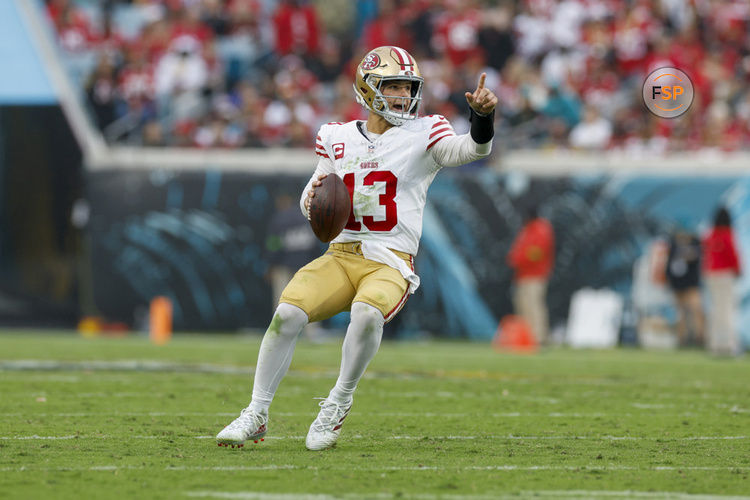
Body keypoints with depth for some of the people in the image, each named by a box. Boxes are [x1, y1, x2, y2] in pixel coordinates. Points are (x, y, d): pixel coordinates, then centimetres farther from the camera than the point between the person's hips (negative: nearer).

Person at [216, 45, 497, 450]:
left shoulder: (422, 135, 1)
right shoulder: (338, 137, 11)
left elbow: (472, 149, -17)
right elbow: (311, 209, 17)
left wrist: (482, 115, -37)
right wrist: (314, 195, -7)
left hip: (390, 264, -3)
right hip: (341, 257, 3)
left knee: (367, 313, -34)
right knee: (287, 312, -19)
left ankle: (338, 405, -12)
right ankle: (256, 415, -5)